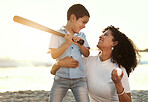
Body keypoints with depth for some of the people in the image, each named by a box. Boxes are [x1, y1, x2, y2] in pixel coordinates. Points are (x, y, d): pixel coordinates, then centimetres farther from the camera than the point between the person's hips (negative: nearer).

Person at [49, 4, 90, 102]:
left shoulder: (82, 36, 14)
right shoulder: (57, 34, 2)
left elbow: (87, 54, 9)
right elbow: (54, 55, -7)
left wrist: (80, 44, -9)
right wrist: (67, 44, -18)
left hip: (79, 79, 3)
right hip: (61, 77, -3)